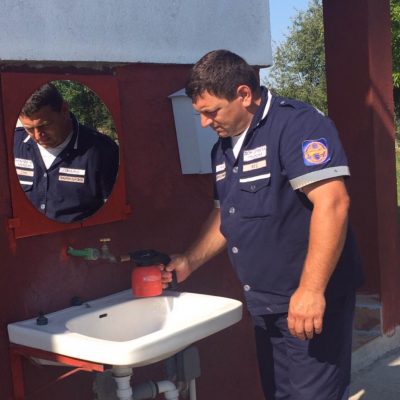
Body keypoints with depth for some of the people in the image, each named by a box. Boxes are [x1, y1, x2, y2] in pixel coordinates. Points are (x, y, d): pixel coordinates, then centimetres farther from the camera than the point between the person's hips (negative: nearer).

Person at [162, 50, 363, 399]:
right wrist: (190, 262, 13)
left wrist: (311, 290, -27)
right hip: (264, 304, 8)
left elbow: (332, 202, -24)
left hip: (312, 301, -8)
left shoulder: (297, 124, -15)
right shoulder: (223, 147, 12)